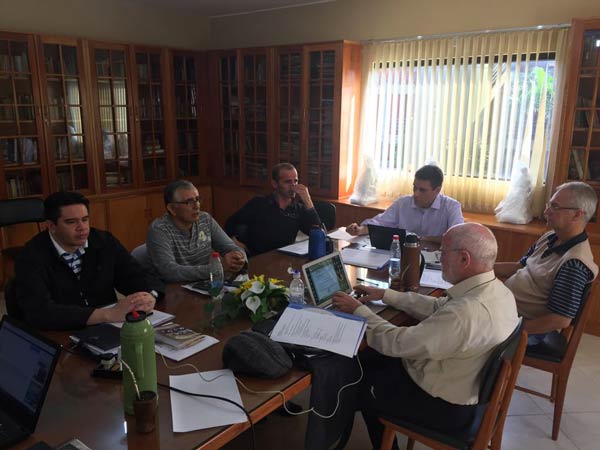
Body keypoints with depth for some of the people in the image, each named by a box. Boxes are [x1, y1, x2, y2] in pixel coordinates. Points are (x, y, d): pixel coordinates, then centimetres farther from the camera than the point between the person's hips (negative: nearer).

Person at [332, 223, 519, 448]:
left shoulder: (466, 313, -37)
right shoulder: (497, 289, -8)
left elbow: (398, 343, -27)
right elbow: (437, 307, 5)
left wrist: (358, 310, -14)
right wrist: (385, 294, 6)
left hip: (445, 407, -8)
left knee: (358, 383, 12)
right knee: (373, 361, 21)